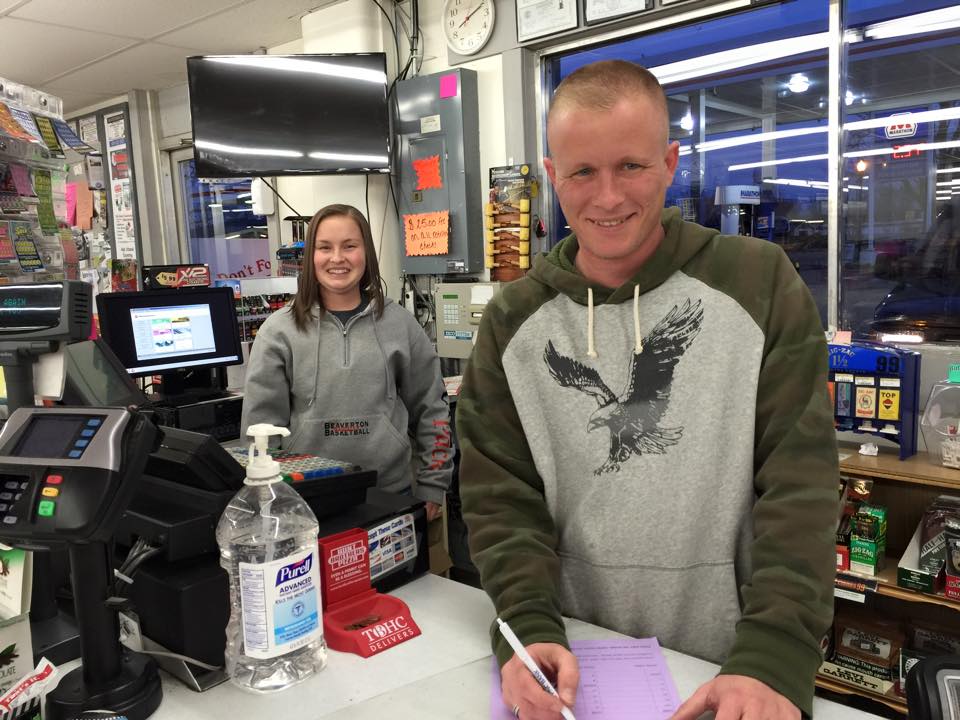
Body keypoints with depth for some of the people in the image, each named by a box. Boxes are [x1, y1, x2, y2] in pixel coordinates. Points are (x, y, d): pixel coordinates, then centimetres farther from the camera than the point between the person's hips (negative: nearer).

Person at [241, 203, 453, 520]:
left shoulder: (399, 323, 2)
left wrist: (432, 487, 4)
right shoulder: (280, 330, -2)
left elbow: (431, 409, 6)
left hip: (392, 494, 1)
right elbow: (261, 422, -1)